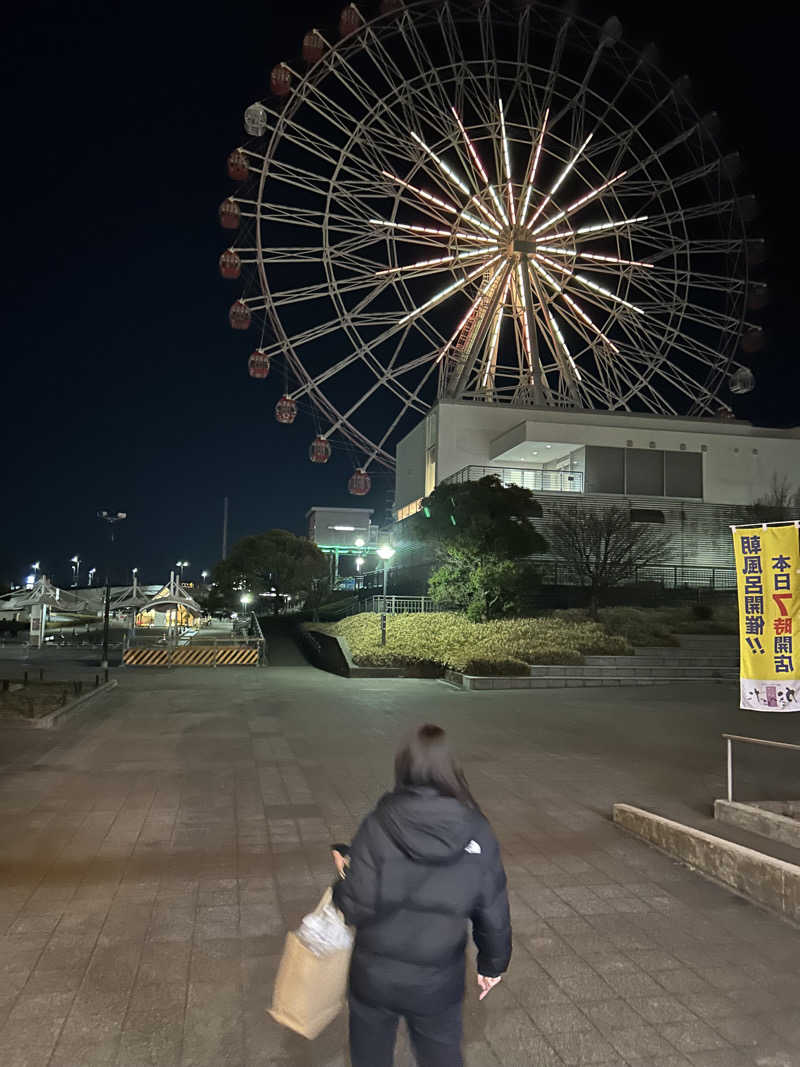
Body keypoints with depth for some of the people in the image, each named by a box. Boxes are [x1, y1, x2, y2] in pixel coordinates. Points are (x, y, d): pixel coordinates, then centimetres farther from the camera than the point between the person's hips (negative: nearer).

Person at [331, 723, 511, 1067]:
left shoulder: (379, 824, -21)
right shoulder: (477, 832, -14)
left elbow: (358, 907, -19)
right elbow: (493, 911, -6)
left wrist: (344, 876, 1)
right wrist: (493, 962, 11)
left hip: (374, 976, -1)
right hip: (437, 983, 1)